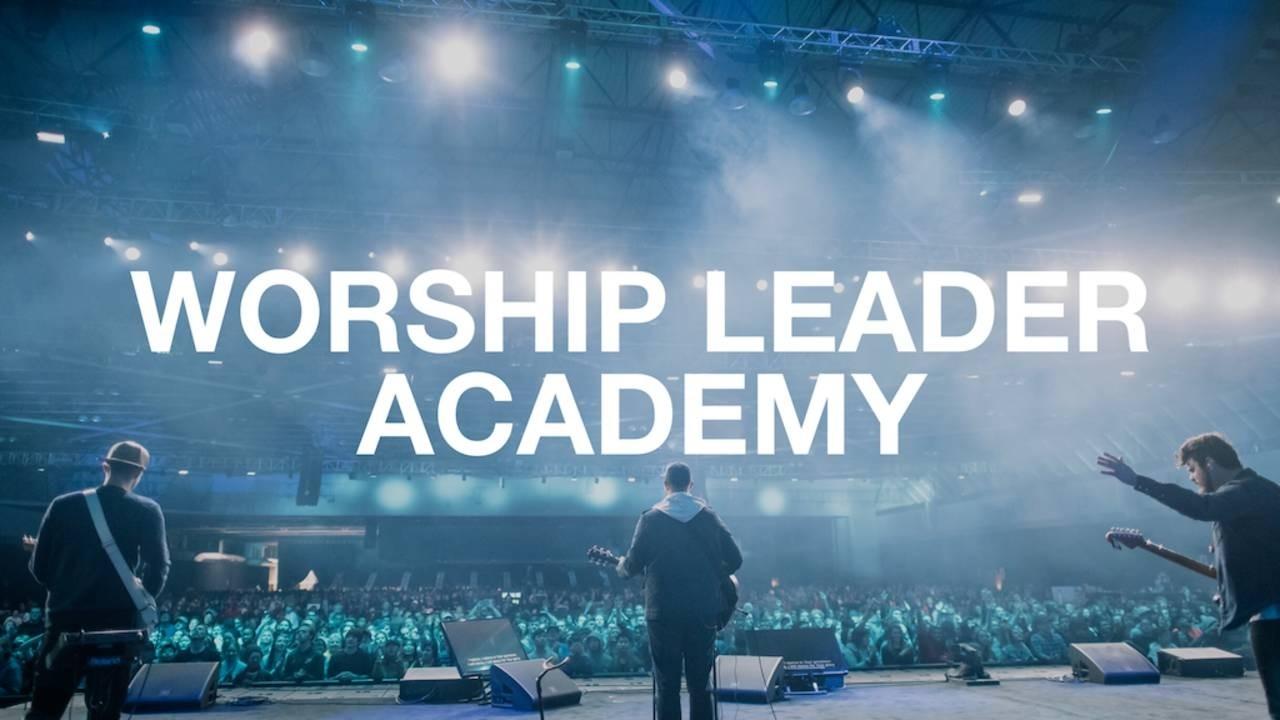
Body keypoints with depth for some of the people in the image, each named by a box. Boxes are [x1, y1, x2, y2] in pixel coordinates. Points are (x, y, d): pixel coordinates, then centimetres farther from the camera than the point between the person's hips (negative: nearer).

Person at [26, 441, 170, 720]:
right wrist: (140, 605, 7)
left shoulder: (62, 505, 5)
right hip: (118, 621, -1)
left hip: (65, 618, 1)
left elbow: (39, 567, 6)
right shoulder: (147, 511, -2)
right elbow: (158, 566, -9)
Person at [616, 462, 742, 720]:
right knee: (700, 685, 10)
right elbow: (735, 559, 3)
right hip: (703, 612, 2)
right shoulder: (709, 517, 3)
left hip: (664, 613, -2)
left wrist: (622, 565, 21)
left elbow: (633, 565, -1)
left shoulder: (650, 518, -3)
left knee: (667, 685, 5)